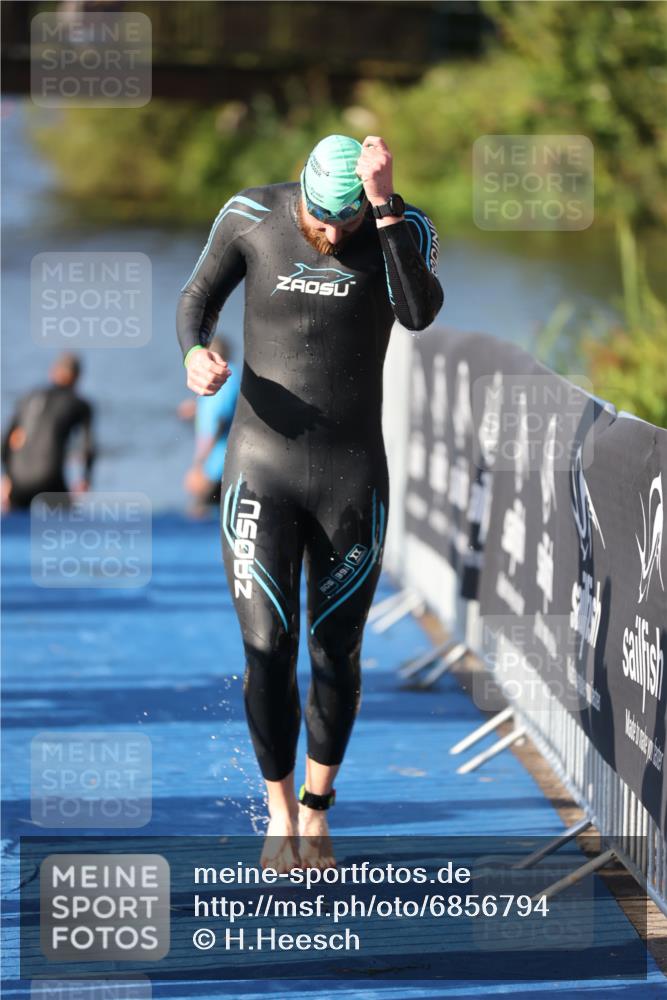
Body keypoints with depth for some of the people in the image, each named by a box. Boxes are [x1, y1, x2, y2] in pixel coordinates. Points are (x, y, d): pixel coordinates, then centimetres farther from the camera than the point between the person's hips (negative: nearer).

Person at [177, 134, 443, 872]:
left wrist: (384, 205, -37)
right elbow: (198, 299, 6)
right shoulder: (251, 215, -8)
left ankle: (316, 812, 34)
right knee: (268, 653, -7)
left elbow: (419, 314, -30)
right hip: (259, 473, 0)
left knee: (336, 654, 10)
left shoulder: (407, 228, -11)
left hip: (354, 479, 0)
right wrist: (195, 353, -17)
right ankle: (280, 811, 18)